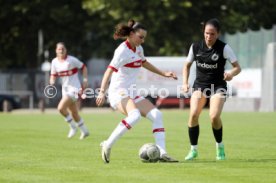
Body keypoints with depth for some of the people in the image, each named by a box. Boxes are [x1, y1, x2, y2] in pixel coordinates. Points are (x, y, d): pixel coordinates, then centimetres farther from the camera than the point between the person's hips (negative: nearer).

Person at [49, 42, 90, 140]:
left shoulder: (72, 60, -13)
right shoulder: (54, 62, 2)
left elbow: (83, 67, -2)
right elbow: (53, 75, 9)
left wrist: (85, 80, -9)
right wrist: (52, 82, -13)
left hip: (74, 88, -6)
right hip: (65, 89, 6)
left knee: (61, 108, -20)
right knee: (74, 113, 13)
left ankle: (73, 127, -1)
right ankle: (84, 131, 31)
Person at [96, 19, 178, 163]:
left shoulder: (138, 49, 12)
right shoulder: (123, 50, -15)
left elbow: (144, 63, 33)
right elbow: (109, 71, -24)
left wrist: (164, 74, 34)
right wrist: (102, 92, -35)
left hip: (132, 94, 9)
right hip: (118, 93, -9)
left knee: (156, 115, -5)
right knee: (135, 115, -35)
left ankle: (162, 153, -8)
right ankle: (107, 145, -25)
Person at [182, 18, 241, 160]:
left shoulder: (224, 48, -10)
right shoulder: (195, 47, -1)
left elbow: (237, 67, -9)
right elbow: (187, 65, 14)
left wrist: (231, 73, -31)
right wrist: (185, 82, 1)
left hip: (218, 86, -2)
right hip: (199, 85, 2)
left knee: (214, 116, -22)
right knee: (193, 114, -20)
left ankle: (220, 147, 5)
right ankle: (193, 149, -5)